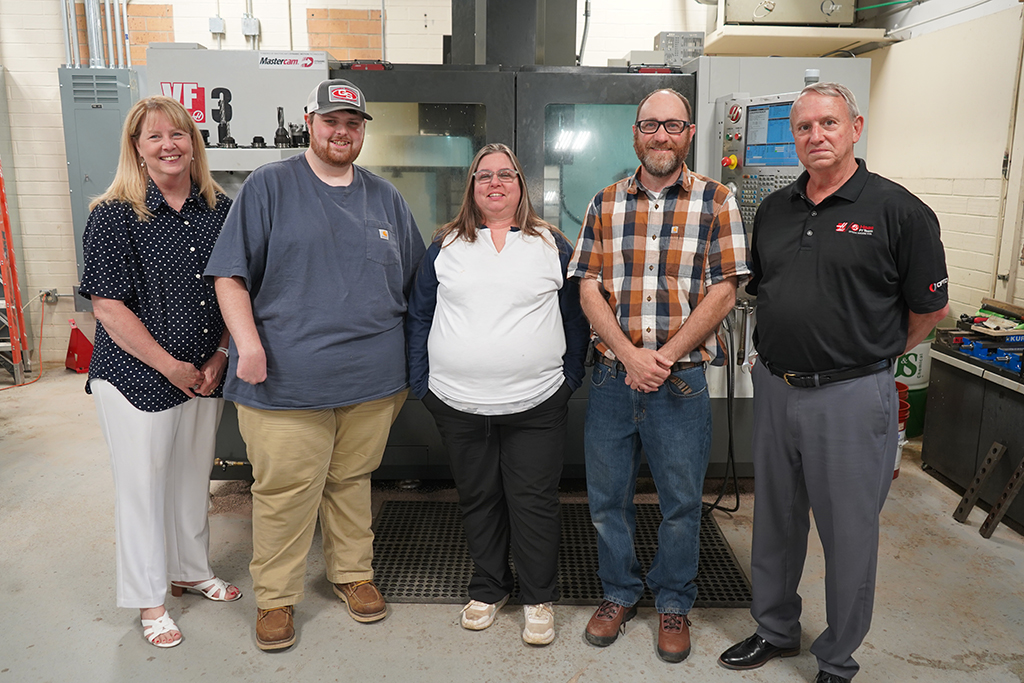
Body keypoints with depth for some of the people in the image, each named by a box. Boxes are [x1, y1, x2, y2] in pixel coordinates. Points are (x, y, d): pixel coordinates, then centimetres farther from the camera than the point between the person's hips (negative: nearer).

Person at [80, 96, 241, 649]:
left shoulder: (220, 210, 2)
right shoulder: (113, 216, -10)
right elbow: (108, 308, -13)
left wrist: (220, 358, -4)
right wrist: (173, 367, -14)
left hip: (205, 376, 4)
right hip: (136, 379, -4)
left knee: (194, 479, 18)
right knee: (142, 486, 8)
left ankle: (191, 572, 40)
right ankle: (149, 600, 27)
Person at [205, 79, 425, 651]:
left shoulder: (386, 198, 12)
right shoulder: (270, 186, 1)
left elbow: (417, 285, 16)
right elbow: (231, 274, -2)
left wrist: (410, 366, 12)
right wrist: (248, 342, -15)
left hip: (372, 378, 4)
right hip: (286, 379, -3)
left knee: (353, 480, 16)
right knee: (284, 491, 4)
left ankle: (354, 572, 35)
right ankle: (275, 596, 23)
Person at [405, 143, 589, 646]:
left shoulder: (551, 244, 5)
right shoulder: (445, 246, 7)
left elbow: (575, 317, 7)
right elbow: (419, 317, 9)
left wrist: (570, 378, 1)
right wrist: (421, 382, 3)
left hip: (536, 403, -1)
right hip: (458, 404, 2)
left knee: (534, 501, 4)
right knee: (478, 499, 14)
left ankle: (539, 598, 23)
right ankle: (489, 588, 33)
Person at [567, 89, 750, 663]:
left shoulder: (717, 201, 0)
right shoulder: (606, 204, 6)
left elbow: (723, 293, -6)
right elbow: (589, 289, 0)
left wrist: (663, 357, -14)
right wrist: (630, 356, -13)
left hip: (682, 380, -2)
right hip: (613, 374, 3)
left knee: (681, 501, 11)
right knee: (607, 496, 13)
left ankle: (674, 604, 34)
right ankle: (620, 593, 36)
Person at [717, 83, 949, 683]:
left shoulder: (898, 210, -8)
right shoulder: (774, 210, 8)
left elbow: (930, 308, -1)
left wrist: (871, 354, 7)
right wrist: (779, 352, 12)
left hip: (852, 397, -5)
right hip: (775, 390, 5)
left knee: (848, 536, 9)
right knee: (775, 521, 18)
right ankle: (776, 629, 39)